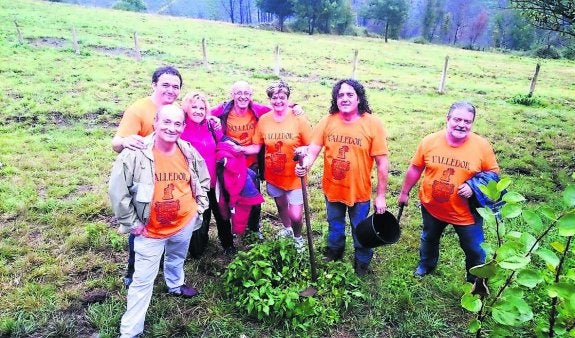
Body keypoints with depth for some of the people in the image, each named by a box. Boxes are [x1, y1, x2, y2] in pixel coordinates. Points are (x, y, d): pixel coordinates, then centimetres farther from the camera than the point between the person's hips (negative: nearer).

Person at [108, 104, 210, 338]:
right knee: (143, 281, 4)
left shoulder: (190, 153, -10)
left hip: (185, 223, 4)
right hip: (150, 230, -4)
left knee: (176, 259, 31)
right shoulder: (136, 154, -23)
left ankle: (175, 286, 61)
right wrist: (132, 223, -13)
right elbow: (117, 191, -17)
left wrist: (199, 207, 3)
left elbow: (203, 181, 8)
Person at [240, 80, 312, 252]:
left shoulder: (299, 119, -14)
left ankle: (297, 237, 31)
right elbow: (256, 147, -1)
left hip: (294, 176, -3)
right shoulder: (263, 120, -6)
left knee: (295, 215, -4)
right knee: (281, 205, 24)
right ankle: (287, 229, 56)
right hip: (273, 176, 3)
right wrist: (239, 148, -16)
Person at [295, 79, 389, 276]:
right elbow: (313, 150, -11)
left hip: (360, 192, -3)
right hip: (332, 189, 3)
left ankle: (362, 263, 44)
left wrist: (381, 196, -11)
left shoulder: (373, 124, -17)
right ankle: (333, 253, 54)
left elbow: (382, 163, -13)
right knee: (335, 226, 27)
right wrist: (305, 165, -34)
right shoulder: (327, 122, -10)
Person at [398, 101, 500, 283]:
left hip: (466, 212, -1)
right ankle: (426, 264, 56)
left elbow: (492, 173, -5)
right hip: (431, 207, 2)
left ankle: (475, 280, 42)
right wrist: (404, 192, 5)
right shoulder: (430, 141, -14)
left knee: (475, 250, 14)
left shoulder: (482, 145, -17)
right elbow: (415, 168, -2)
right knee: (429, 238, 27)